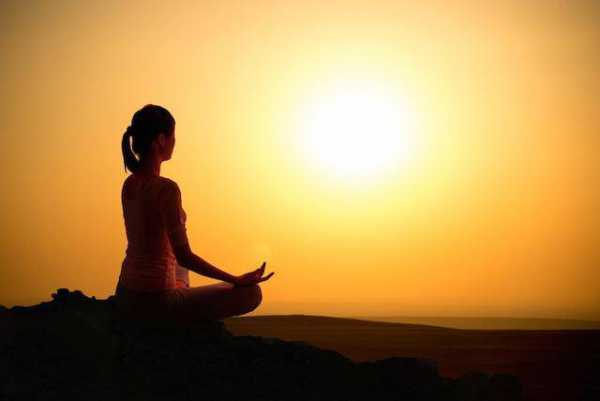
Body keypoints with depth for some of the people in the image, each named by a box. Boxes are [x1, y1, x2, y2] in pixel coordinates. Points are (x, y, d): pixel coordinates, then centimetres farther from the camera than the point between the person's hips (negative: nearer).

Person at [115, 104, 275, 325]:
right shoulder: (166, 189, -22)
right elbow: (184, 256, -22)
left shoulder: (129, 184, 4)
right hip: (153, 301, -9)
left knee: (179, 267, 40)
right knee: (251, 293, -5)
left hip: (125, 295, 9)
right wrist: (237, 280, -15)